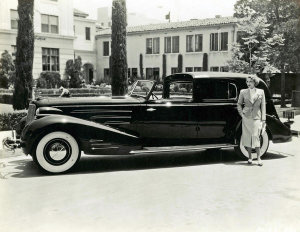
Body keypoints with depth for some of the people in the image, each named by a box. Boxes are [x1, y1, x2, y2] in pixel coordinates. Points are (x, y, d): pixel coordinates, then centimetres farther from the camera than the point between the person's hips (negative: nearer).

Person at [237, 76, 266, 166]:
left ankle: (259, 158, -1)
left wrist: (263, 119, 2)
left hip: (256, 117, -1)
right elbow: (239, 104, 14)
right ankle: (250, 157, 14)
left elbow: (263, 106, 5)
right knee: (247, 136, 3)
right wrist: (241, 114, 1)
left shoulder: (261, 92, 4)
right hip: (246, 117, 1)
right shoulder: (243, 92, 3)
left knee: (256, 137, -8)